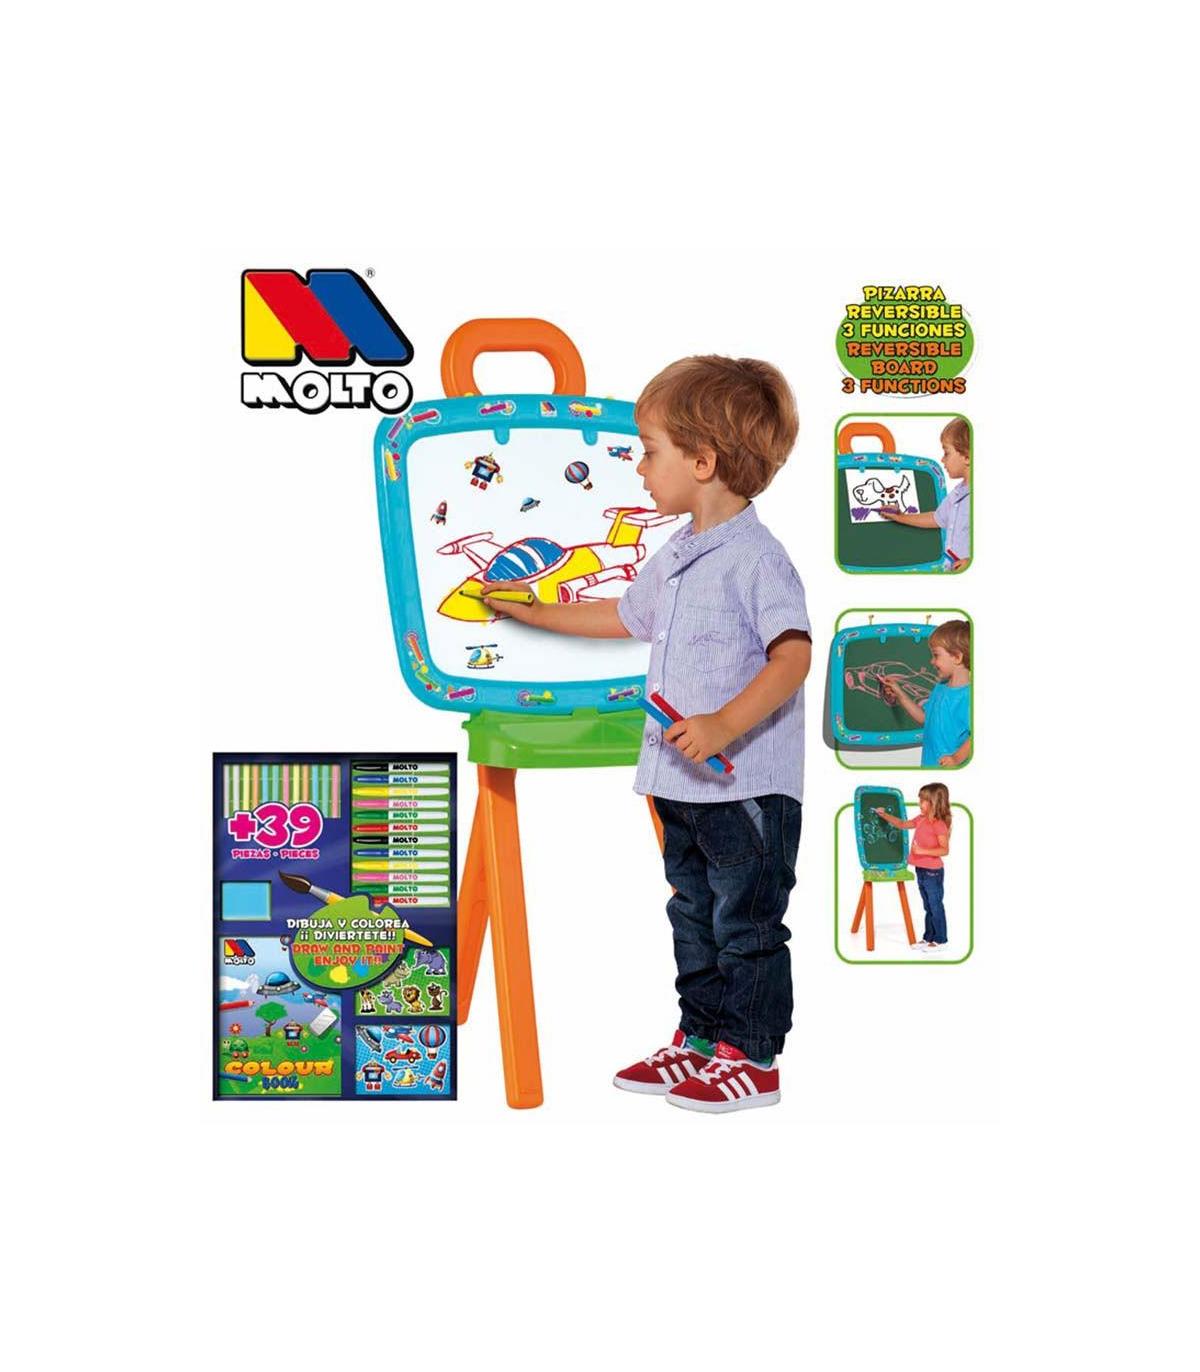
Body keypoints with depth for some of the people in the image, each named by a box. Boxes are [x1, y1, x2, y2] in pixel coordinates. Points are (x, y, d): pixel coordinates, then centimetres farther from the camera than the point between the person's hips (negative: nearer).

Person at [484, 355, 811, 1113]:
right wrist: (532, 609, 35)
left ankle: (752, 1056, 13)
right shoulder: (675, 557, 13)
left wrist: (726, 724, -34)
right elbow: (626, 616, 31)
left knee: (746, 921, 2)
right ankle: (700, 1039, 29)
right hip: (684, 784, 9)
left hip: (748, 786, -9)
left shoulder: (756, 555, -16)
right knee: (695, 914, 17)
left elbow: (793, 655, -24)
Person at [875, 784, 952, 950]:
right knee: (928, 906, 17)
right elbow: (902, 824, 22)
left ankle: (940, 940, 12)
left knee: (936, 906, 2)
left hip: (933, 872, -9)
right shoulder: (921, 820, 7)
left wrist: (923, 850, -29)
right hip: (921, 870, 9)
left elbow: (945, 849, -23)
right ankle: (929, 937, 26)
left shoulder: (939, 825, -19)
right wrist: (884, 815, 18)